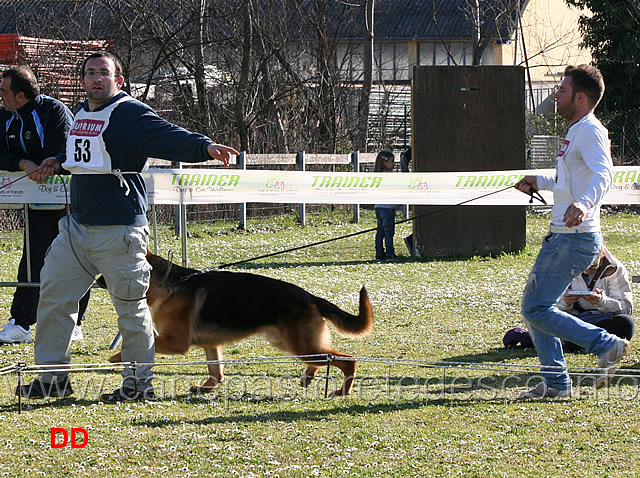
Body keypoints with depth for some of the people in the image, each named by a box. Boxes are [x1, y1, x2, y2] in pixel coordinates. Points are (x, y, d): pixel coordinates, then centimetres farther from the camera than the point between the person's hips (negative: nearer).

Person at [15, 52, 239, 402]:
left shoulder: (130, 114, -12)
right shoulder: (82, 114, 14)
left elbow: (169, 137, -26)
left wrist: (206, 147, -41)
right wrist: (57, 163, 25)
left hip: (119, 232, -8)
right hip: (77, 227, 8)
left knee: (131, 307, 0)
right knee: (53, 296, 10)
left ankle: (139, 383, 11)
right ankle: (53, 378, 20)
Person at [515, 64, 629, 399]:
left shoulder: (590, 132, -14)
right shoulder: (576, 132, 18)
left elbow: (602, 174, -33)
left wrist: (583, 202, -51)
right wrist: (539, 182, 46)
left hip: (574, 239, -11)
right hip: (561, 236, 11)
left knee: (537, 309, -12)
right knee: (533, 307, 13)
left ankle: (606, 345, -9)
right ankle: (556, 382, 16)